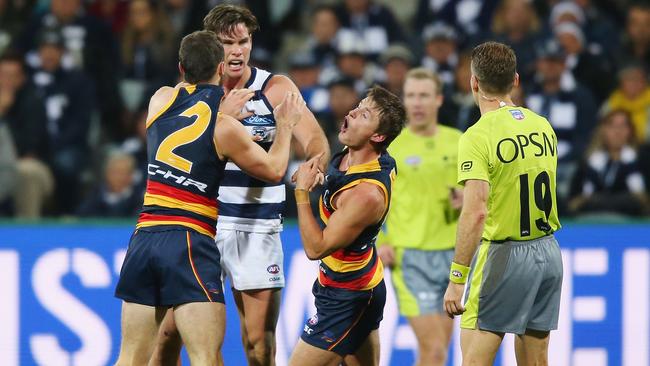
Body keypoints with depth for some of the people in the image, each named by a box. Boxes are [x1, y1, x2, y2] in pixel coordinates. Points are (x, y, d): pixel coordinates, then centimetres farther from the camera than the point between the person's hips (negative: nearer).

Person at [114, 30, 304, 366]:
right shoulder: (224, 127, -8)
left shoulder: (161, 99, 7)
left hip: (144, 237, 6)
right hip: (189, 242, -6)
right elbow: (274, 170, 8)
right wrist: (285, 126, 22)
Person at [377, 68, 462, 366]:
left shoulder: (459, 142, 8)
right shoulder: (388, 145, -2)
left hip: (450, 255, 4)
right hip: (409, 257, -4)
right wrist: (378, 242, -9)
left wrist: (466, 199, -4)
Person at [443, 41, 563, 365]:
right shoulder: (543, 127, 6)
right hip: (548, 252, 7)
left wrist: (456, 279, -20)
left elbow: (476, 213, -22)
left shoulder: (477, 137, -15)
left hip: (503, 254, -7)